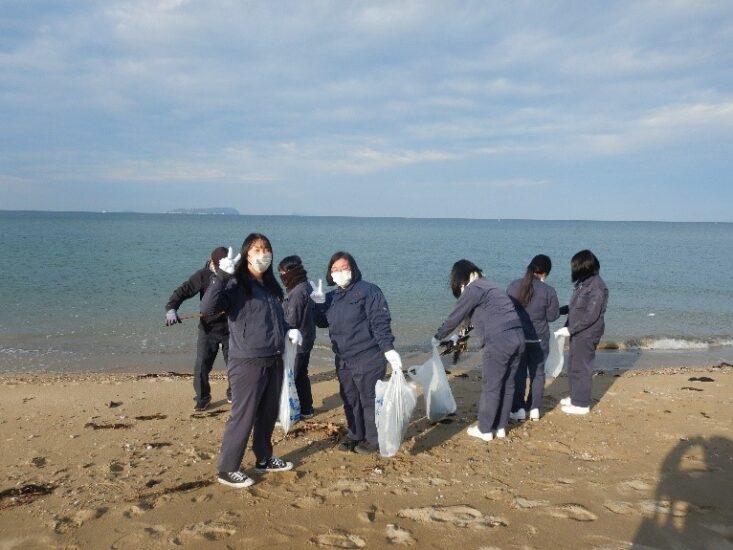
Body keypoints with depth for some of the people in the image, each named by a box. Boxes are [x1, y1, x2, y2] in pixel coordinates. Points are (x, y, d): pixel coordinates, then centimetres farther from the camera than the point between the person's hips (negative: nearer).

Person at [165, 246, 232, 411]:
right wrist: (171, 309, -30)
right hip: (208, 329, -1)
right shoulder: (204, 275, -9)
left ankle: (233, 394, 33)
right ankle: (202, 398, 18)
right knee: (201, 367, -2)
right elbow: (183, 291, -14)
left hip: (230, 328, 1)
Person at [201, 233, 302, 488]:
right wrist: (222, 276, -36)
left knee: (268, 414, 18)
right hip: (248, 363, -7)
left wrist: (289, 330, 4)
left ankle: (264, 459, 35)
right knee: (242, 417, -1)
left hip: (274, 362, 7)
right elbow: (207, 308, -27)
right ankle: (227, 469, 14)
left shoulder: (270, 285, 11)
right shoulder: (236, 285, -11)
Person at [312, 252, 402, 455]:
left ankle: (374, 439, 16)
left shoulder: (368, 291, -10)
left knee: (369, 399, 2)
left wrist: (388, 349, -23)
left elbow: (380, 322, -15)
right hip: (343, 360, 7)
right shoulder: (332, 297, 12)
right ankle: (354, 435, 31)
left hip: (368, 359, -7)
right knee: (349, 400, 15)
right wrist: (318, 303, -2)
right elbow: (323, 323, 16)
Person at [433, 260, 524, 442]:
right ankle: (500, 427, 26)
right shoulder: (490, 286, 23)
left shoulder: (473, 289, -3)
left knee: (491, 386, 4)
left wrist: (438, 337, 15)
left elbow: (455, 317, 1)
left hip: (499, 340, -8)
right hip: (518, 337, 8)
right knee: (507, 385, 15)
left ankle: (485, 430, 15)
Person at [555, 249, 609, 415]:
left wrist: (570, 329, -20)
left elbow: (591, 315, -22)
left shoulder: (596, 286, -20)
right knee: (573, 365, 18)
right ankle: (575, 396, 32)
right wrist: (560, 310, 21)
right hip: (578, 333, 9)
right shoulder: (584, 283, 8)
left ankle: (582, 404, 11)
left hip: (587, 334, -9)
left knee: (581, 367, 0)